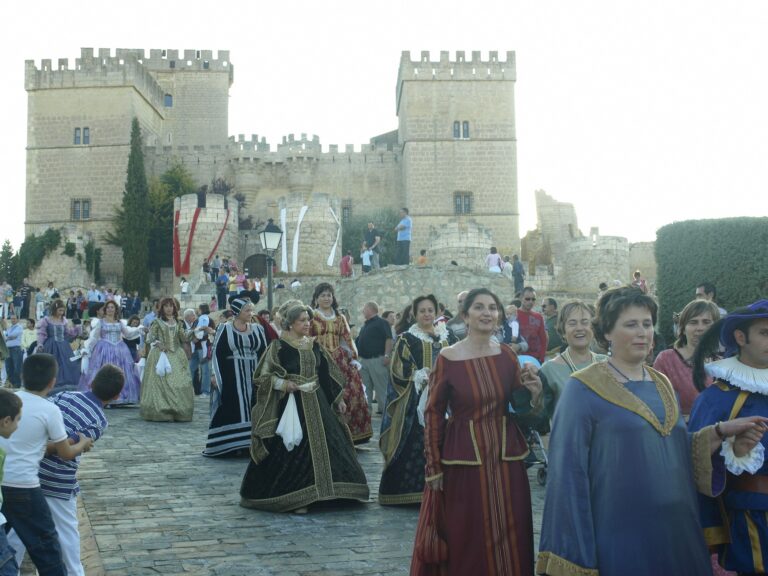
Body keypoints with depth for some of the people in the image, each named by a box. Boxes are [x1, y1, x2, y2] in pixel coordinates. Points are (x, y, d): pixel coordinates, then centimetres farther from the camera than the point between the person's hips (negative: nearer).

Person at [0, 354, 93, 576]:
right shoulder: (50, 410, -10)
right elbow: (66, 454, 0)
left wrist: (50, 444, 20)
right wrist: (83, 443, 19)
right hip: (22, 486, -5)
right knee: (45, 544, 7)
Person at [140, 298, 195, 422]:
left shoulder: (177, 323, 14)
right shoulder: (157, 322, 3)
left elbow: (184, 337, 7)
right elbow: (150, 339, 0)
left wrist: (192, 332, -10)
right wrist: (158, 344, -16)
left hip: (176, 356, 4)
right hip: (160, 355, -4)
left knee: (180, 383, -2)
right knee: (161, 382, -9)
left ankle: (179, 412, 3)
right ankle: (161, 412, -7)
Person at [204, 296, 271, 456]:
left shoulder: (258, 329, 7)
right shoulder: (224, 329, -2)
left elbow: (264, 352, 8)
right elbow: (217, 353, -3)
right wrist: (216, 376, -9)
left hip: (253, 376, 3)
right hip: (231, 377, -3)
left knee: (252, 411, 3)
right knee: (232, 411, -1)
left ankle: (249, 443, 9)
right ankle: (231, 446, 6)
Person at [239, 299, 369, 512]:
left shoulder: (314, 345, 11)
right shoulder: (279, 346, -6)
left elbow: (326, 373, 17)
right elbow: (264, 375, -6)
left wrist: (338, 399, 17)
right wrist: (283, 384, -22)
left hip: (315, 404, 6)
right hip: (291, 403, -6)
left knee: (322, 445, 4)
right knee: (292, 451, -6)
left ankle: (317, 493, 16)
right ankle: (292, 497, 5)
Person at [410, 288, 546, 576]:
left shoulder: (508, 355, 2)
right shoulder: (447, 358, -9)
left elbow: (522, 411, 9)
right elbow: (433, 416, -5)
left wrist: (534, 394, -13)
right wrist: (434, 469, -6)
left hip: (505, 459, 4)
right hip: (462, 460, -3)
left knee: (508, 541, 12)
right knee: (462, 543, 8)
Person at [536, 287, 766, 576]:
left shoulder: (662, 385, 11)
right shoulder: (584, 389, -9)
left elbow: (677, 452, 14)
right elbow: (569, 471, -12)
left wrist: (720, 431, -1)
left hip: (677, 530, 6)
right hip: (618, 537, -6)